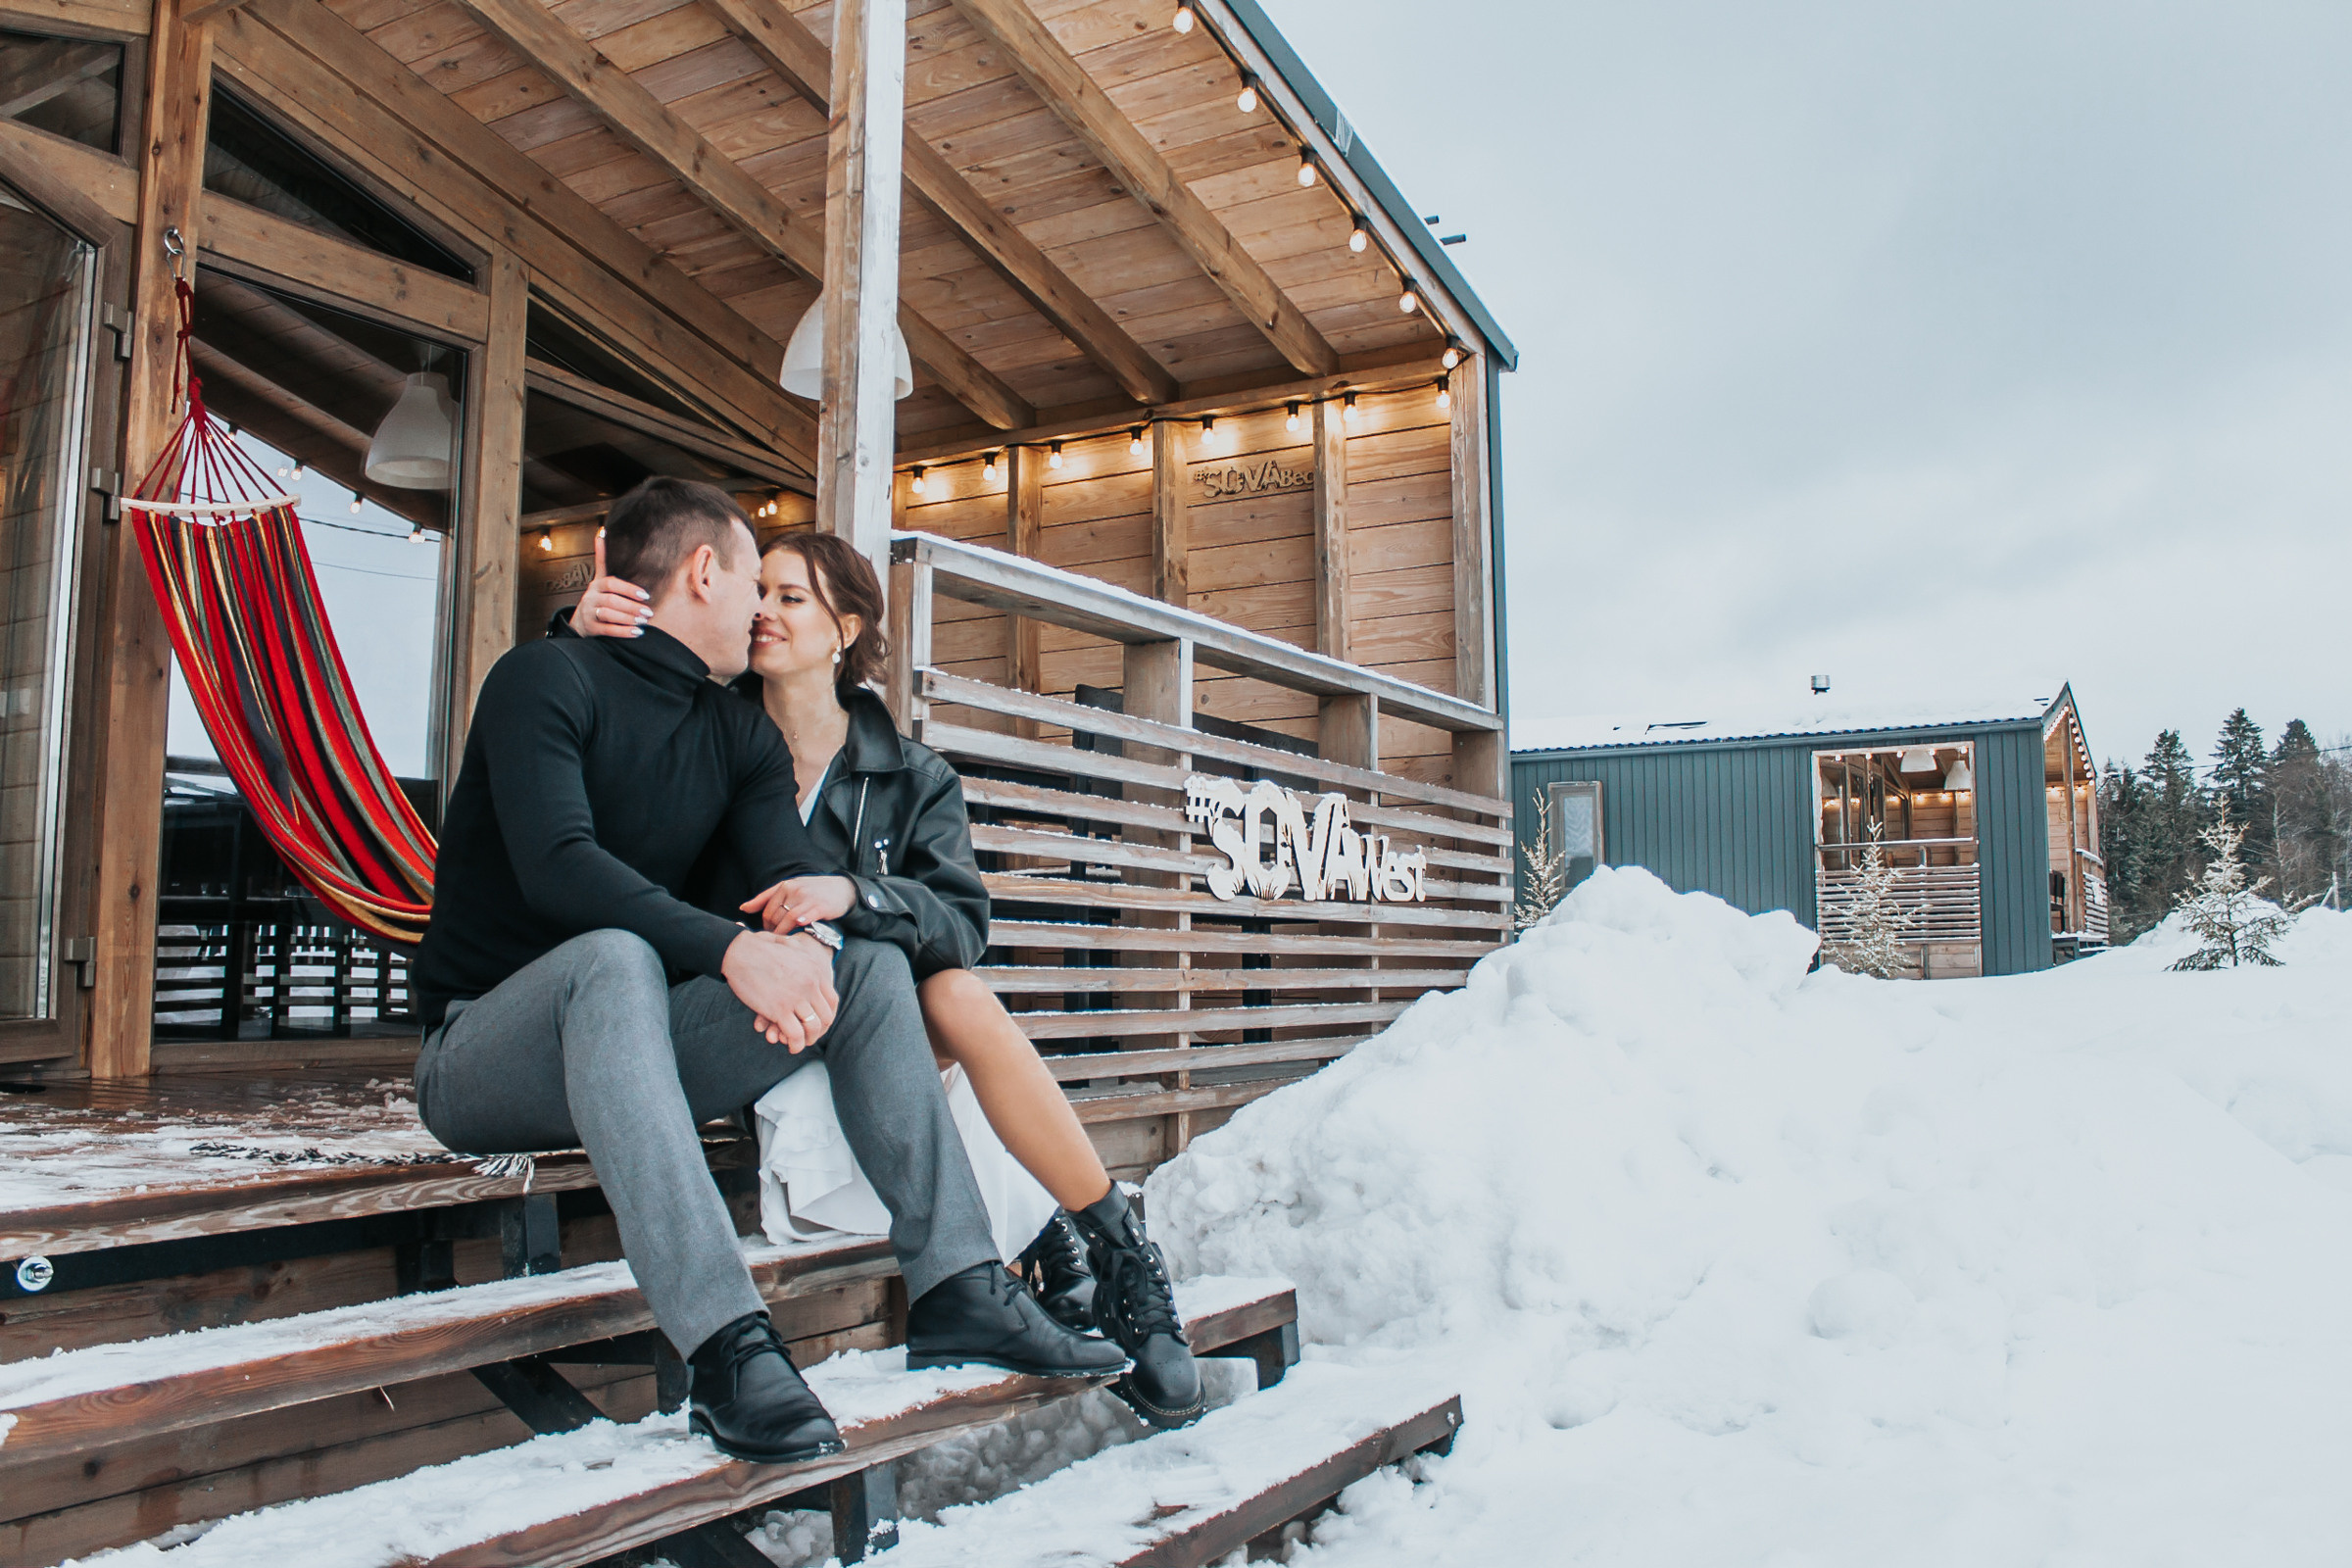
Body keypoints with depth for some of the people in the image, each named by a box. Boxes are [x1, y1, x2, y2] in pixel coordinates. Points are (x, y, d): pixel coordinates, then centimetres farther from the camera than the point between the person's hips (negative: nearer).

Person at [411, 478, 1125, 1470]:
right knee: (614, 956, -38)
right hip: (483, 1048, -6)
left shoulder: (739, 735, 12)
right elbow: (557, 865, -25)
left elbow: (794, 869, -2)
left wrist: (810, 943, -26)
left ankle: (956, 1291, -16)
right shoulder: (547, 679, -9)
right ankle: (727, 1350, -45)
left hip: (631, 1050, 6)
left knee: (871, 965, -9)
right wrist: (732, 951, -37)